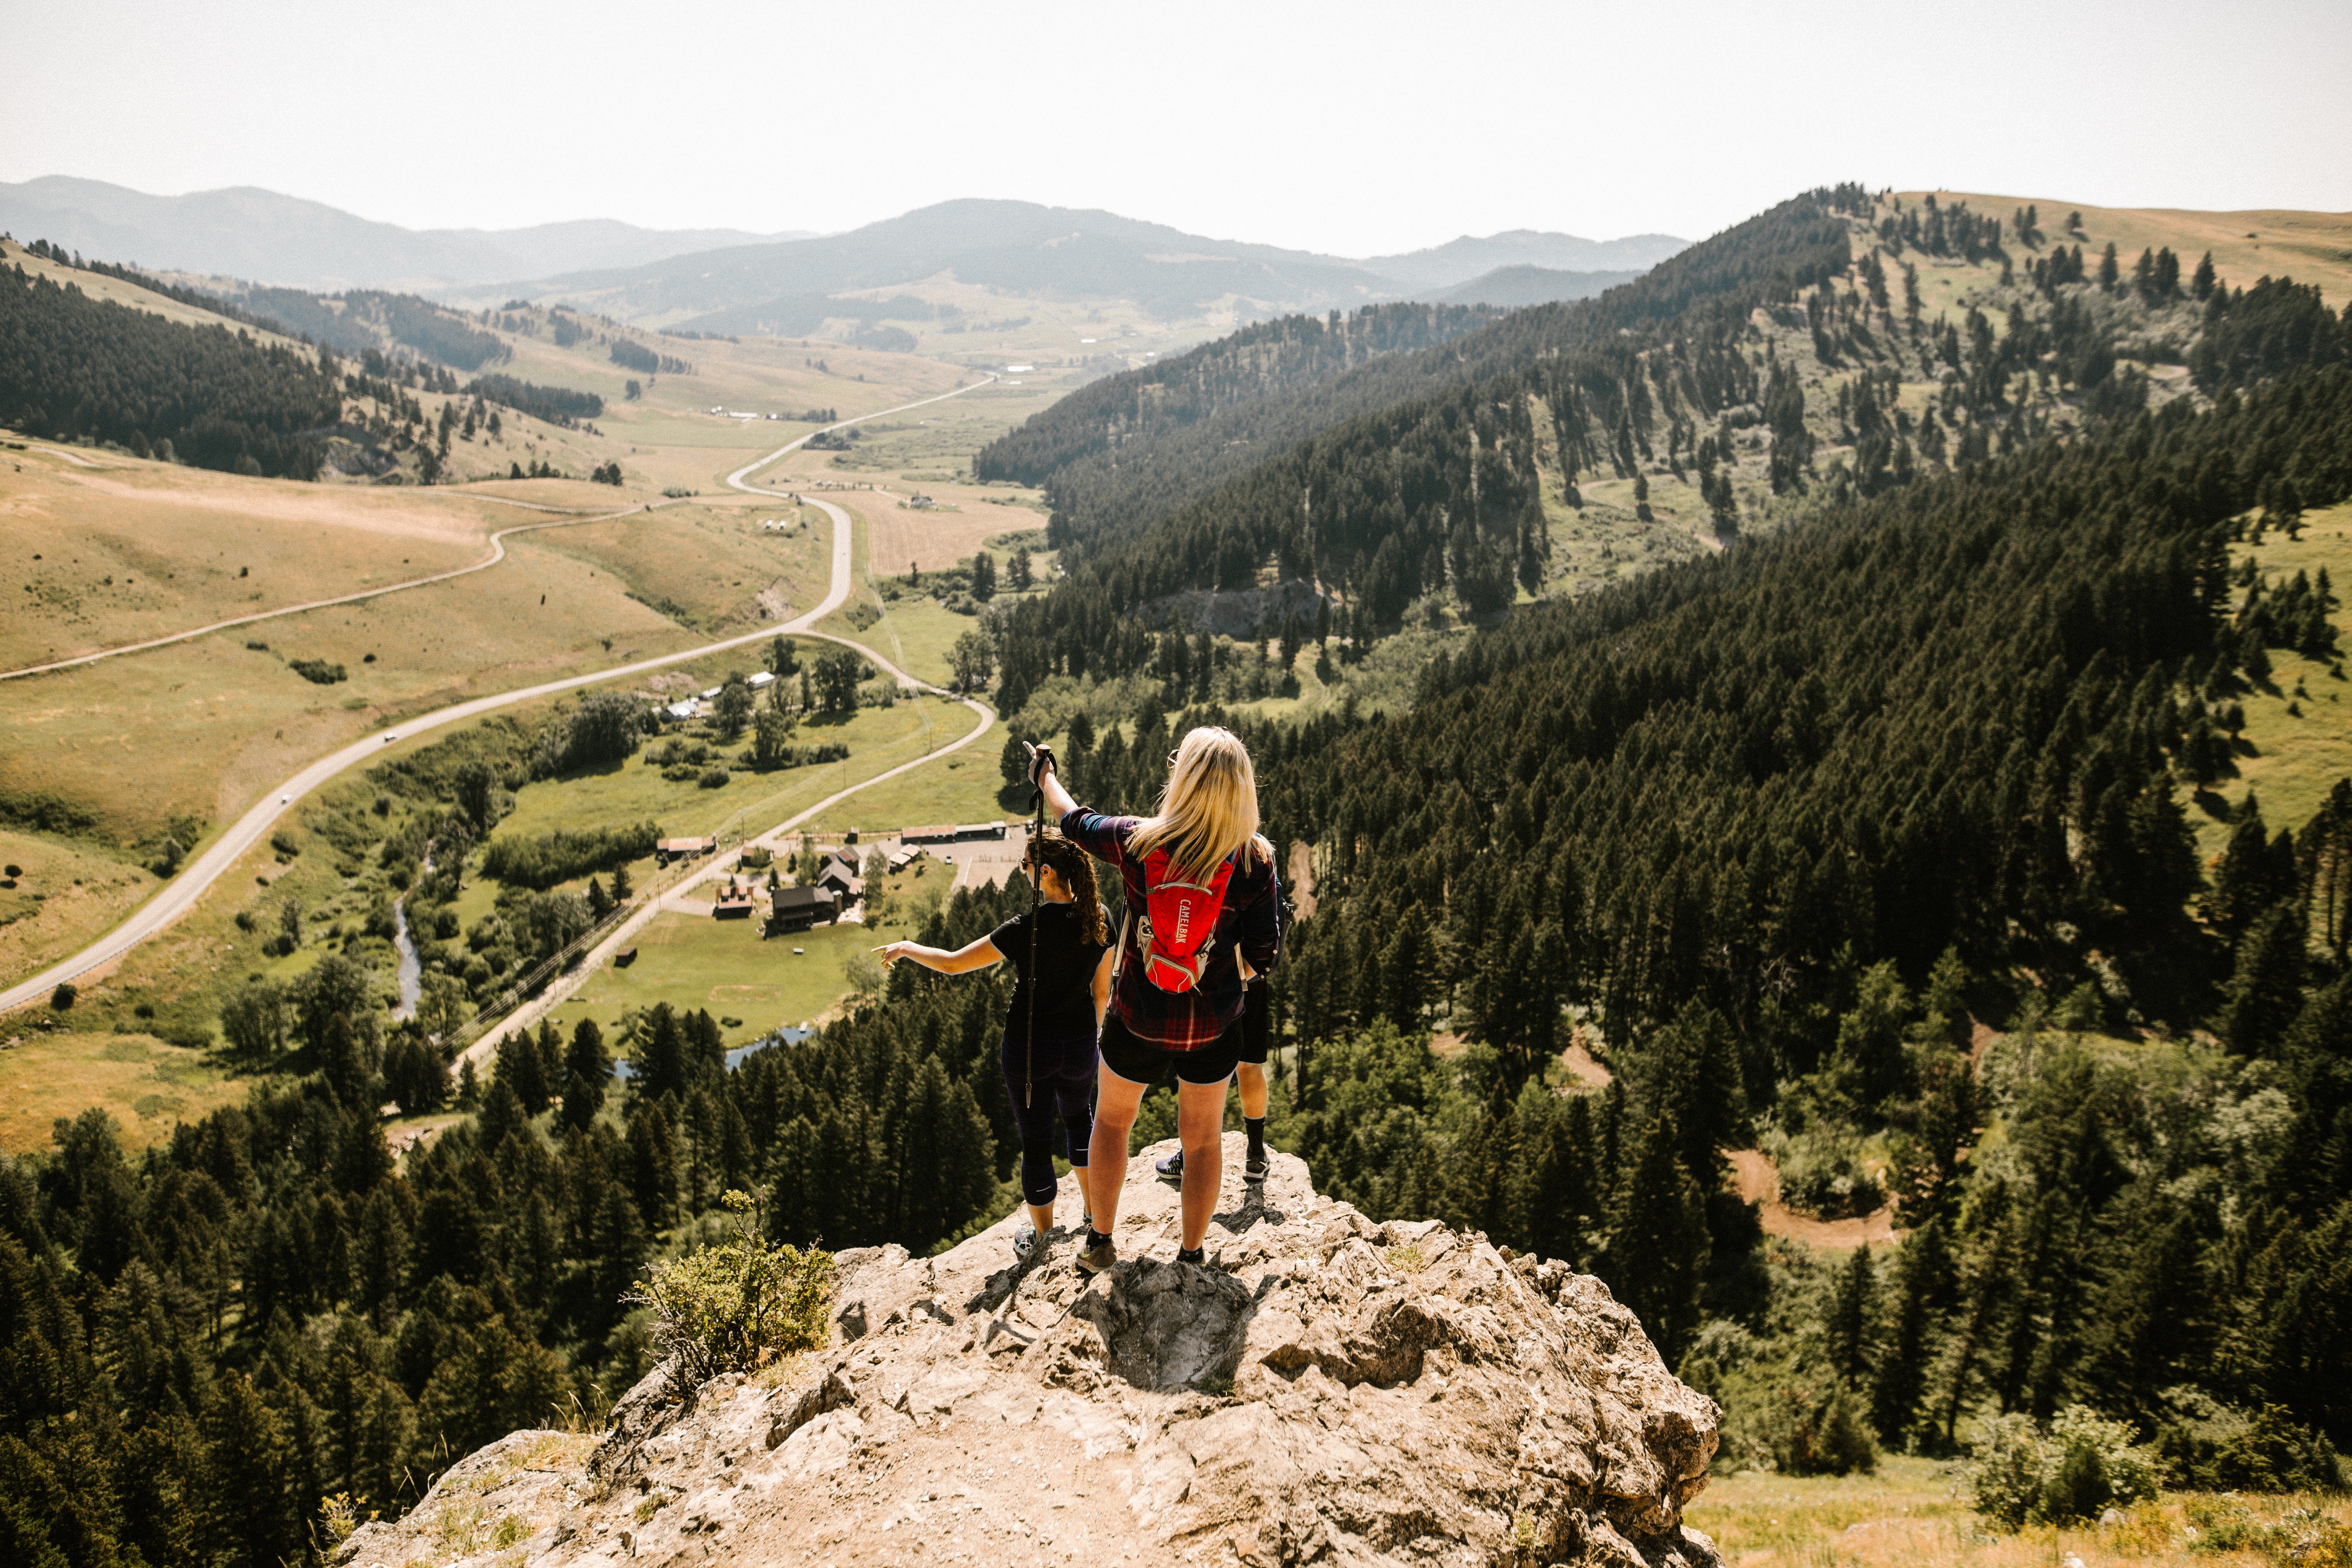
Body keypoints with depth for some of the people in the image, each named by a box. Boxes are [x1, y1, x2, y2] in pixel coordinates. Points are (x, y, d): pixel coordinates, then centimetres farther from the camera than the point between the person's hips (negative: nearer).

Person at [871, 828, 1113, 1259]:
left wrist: (905, 948, -1)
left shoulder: (1030, 928, -25)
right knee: (1079, 1117, 31)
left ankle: (1042, 1237, 29)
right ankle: (1091, 1209, 41)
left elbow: (953, 963, -17)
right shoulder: (1099, 918, -10)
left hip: (1030, 1048, -5)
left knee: (1036, 1139, 13)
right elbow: (1102, 990, 2)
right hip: (1080, 1043, 5)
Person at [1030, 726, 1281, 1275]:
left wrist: (1045, 778, 23)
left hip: (1139, 1021, 0)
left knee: (1112, 1121, 26)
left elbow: (1075, 821, 3)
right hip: (1215, 1024, 0)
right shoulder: (1255, 862, -17)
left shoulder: (1137, 842, -18)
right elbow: (1261, 955, -9)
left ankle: (1099, 1242, 36)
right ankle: (1191, 1256, 33)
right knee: (1202, 1140, 20)